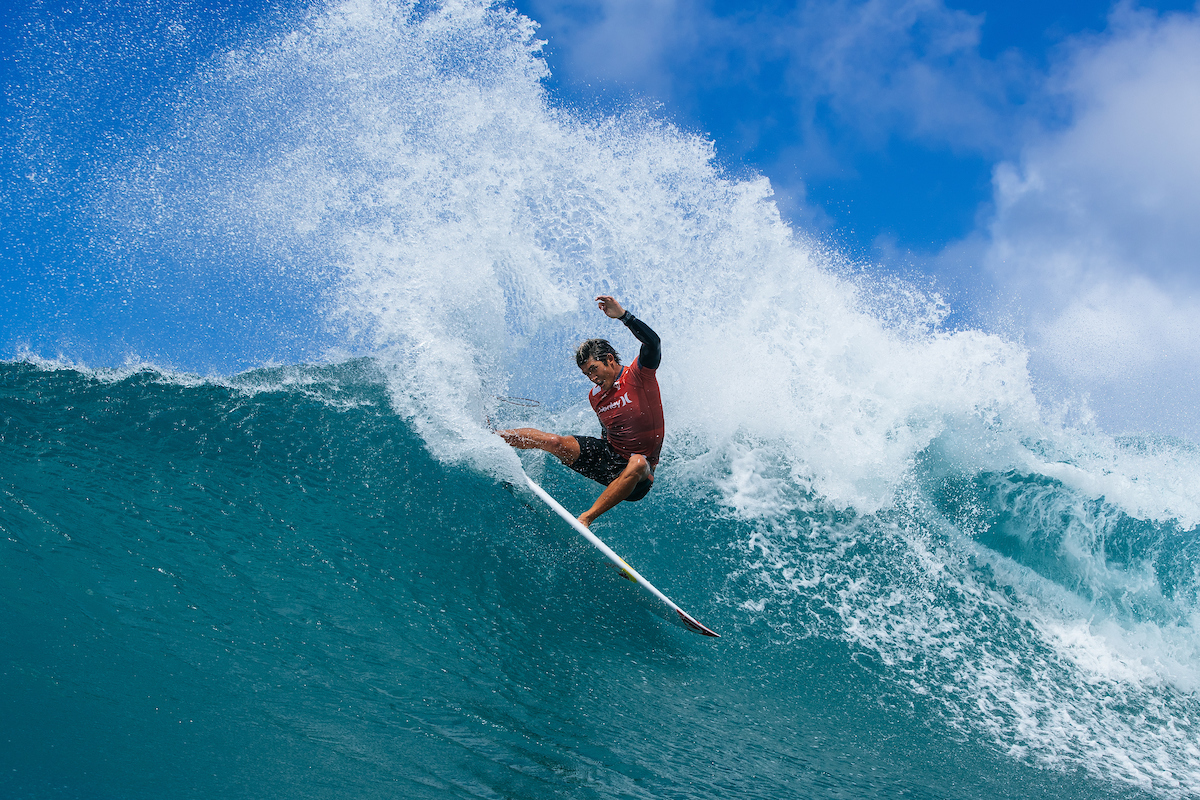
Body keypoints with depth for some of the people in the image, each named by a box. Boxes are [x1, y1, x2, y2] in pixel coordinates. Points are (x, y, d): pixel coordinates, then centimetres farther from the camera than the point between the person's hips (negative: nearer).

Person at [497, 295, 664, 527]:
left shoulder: (638, 374, -12)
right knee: (555, 442, -9)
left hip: (638, 474, -6)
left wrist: (623, 315, -38)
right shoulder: (595, 397, 8)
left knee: (637, 464, -42)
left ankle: (586, 518, -44)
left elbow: (653, 342, -31)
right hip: (607, 456, 6)